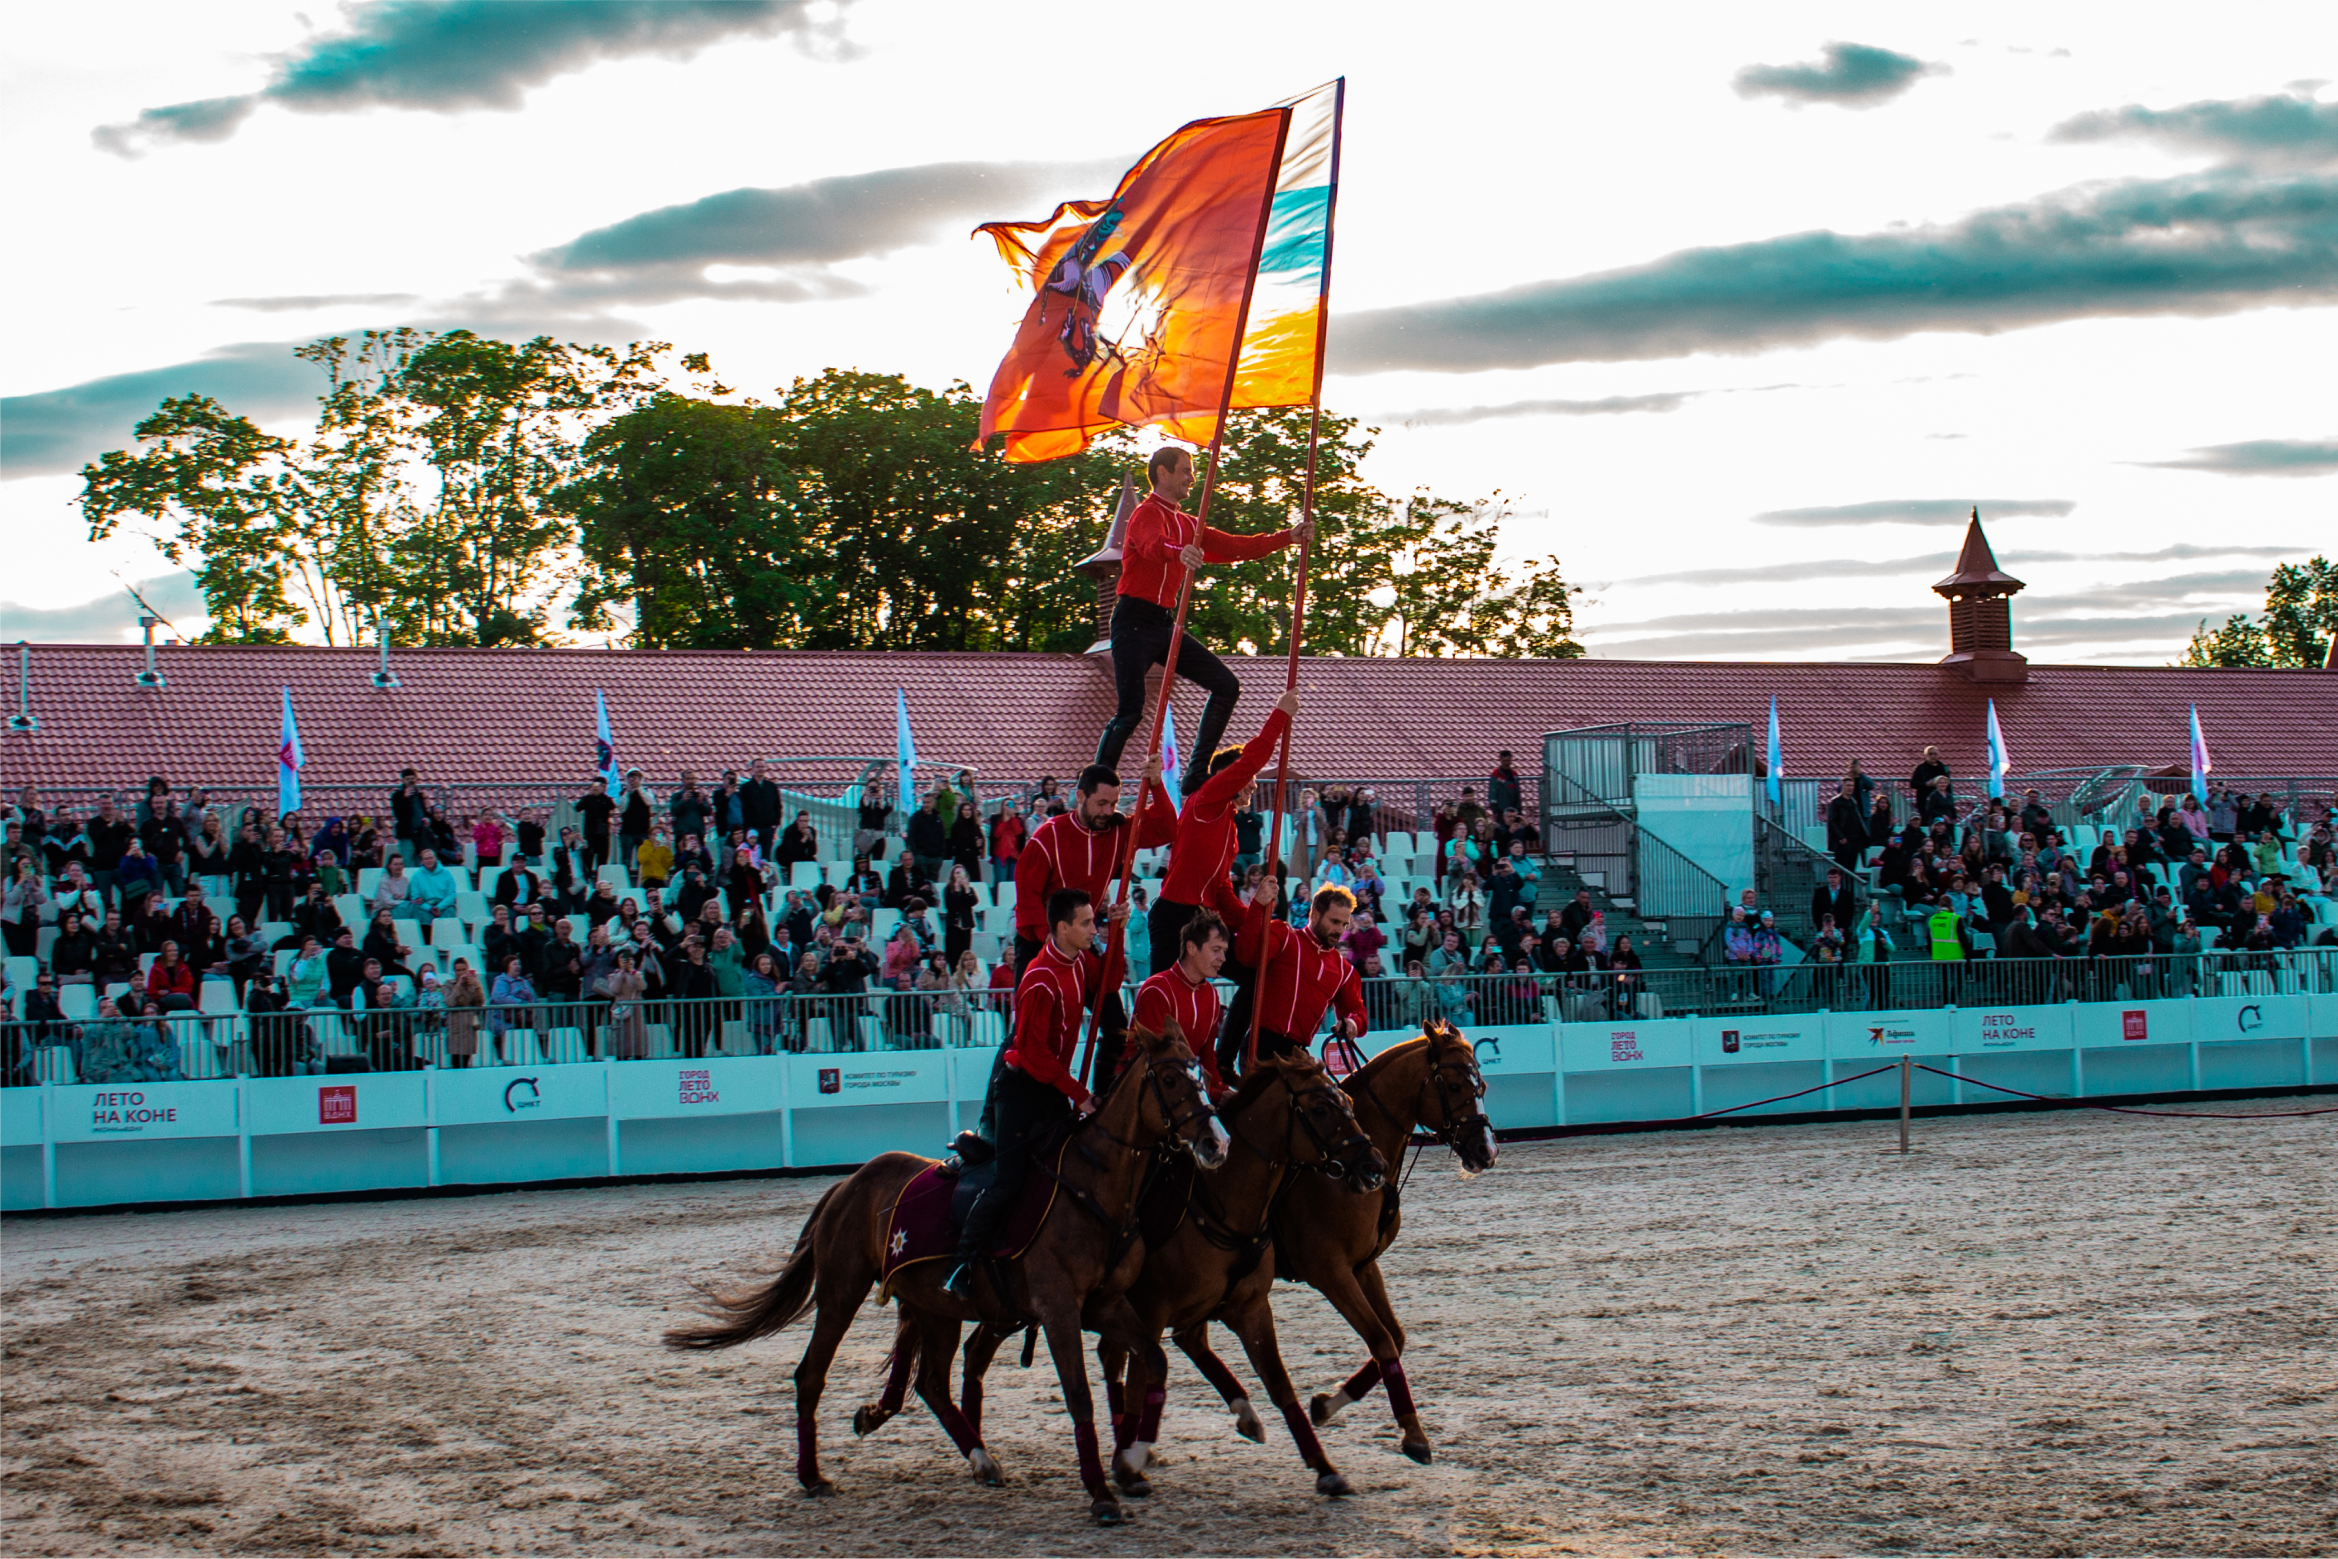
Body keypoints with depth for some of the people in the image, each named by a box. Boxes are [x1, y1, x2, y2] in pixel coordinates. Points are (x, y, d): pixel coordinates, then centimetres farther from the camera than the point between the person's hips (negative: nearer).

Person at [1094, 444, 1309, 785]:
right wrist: (1179, 552, -53)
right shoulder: (1148, 513, -7)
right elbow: (1153, 544, -31)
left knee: (1226, 686, 3)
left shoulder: (1186, 524, 20)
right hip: (1135, 621, -9)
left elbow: (1232, 547, 19)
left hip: (1165, 624, 9)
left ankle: (1197, 773, 5)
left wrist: (1286, 537, 12)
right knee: (1131, 709, -17)